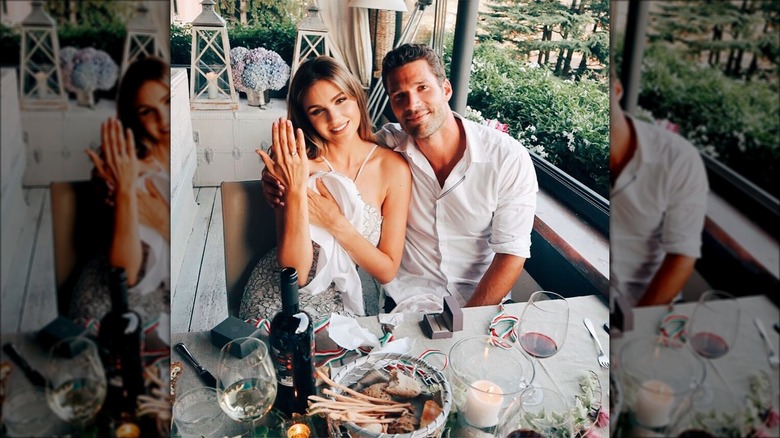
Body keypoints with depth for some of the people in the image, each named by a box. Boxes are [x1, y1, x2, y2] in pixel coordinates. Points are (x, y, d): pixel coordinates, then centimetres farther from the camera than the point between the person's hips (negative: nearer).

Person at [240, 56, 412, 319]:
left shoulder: (393, 168, -9)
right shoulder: (295, 162, -12)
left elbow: (387, 271, -7)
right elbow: (296, 273, -16)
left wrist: (334, 221, -18)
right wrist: (296, 190, -27)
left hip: (341, 301, 1)